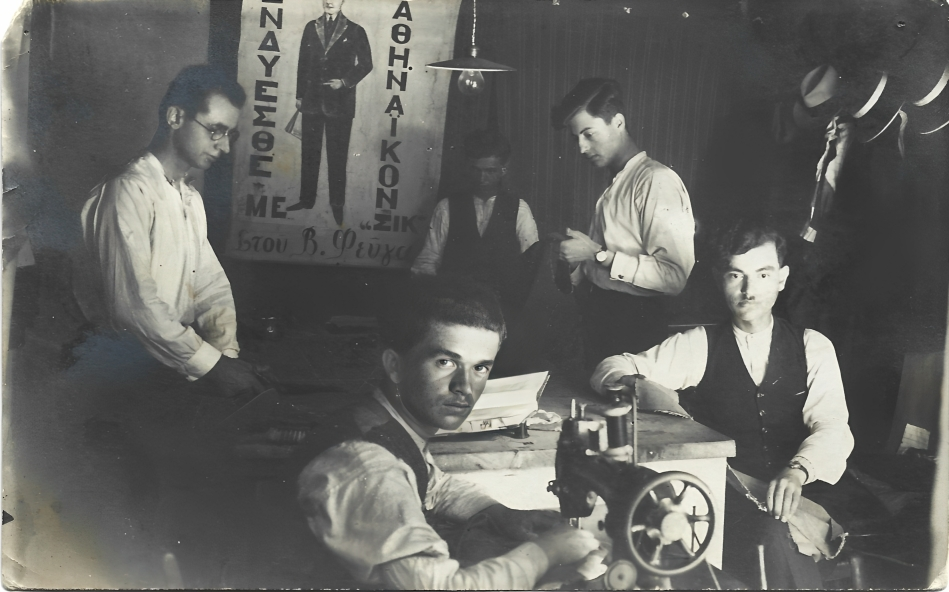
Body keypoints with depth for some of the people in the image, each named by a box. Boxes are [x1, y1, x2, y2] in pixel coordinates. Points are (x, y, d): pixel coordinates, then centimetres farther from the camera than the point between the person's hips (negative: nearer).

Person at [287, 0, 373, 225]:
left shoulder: (354, 31, 0)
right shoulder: (311, 28, 9)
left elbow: (366, 64, 1)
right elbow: (302, 63, 10)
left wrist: (344, 82, -12)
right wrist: (300, 95, 7)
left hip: (339, 102, -3)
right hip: (313, 100, 3)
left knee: (337, 156, 2)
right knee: (309, 152, 8)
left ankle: (337, 205, 9)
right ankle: (307, 199, 17)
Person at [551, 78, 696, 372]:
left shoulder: (658, 182, -15)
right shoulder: (615, 185, 11)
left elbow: (675, 276, -24)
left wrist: (599, 255, -21)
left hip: (635, 324, -8)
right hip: (599, 320, 8)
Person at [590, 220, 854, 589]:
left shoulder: (813, 347, 10)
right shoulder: (701, 345, 9)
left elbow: (832, 427, -4)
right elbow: (611, 368, 4)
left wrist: (797, 471, -26)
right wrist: (635, 385, -21)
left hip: (798, 497, 1)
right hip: (728, 499, -1)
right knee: (769, 540, -33)